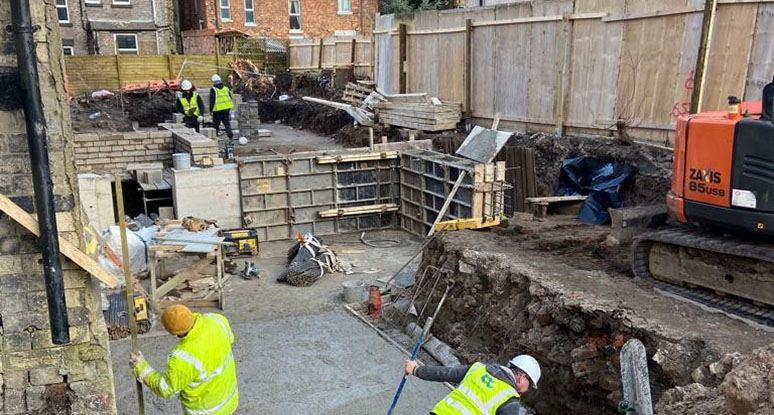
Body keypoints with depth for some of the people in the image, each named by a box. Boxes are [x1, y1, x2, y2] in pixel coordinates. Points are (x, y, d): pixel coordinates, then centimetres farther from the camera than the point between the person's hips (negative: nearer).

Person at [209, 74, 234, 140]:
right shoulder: (226, 88, 10)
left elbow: (212, 100, -7)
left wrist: (211, 109, 1)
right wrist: (229, 109, 21)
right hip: (226, 109, 4)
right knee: (227, 123, 8)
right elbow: (230, 99, 15)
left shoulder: (213, 90, -5)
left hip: (217, 110, -4)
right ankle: (230, 134, -11)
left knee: (215, 124, 9)